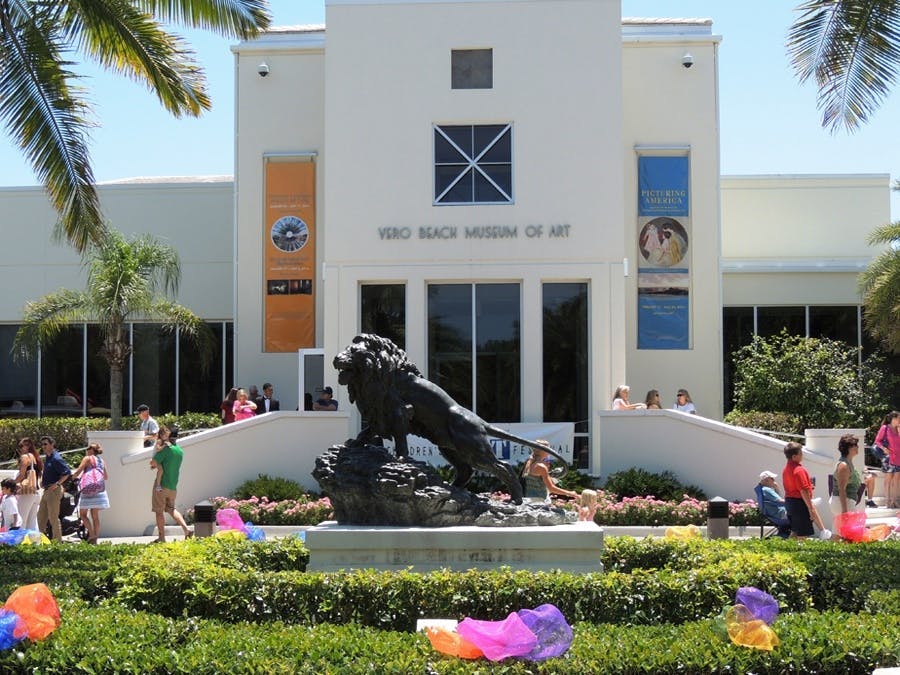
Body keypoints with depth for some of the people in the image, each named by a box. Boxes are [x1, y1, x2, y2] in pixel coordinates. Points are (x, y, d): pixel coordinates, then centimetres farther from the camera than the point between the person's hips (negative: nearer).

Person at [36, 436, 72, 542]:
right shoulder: (47, 457, 14)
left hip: (54, 490, -10)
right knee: (41, 516, 14)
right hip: (46, 491, 10)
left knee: (53, 517, -7)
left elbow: (67, 472, -21)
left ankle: (57, 540, -1)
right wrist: (42, 480, 15)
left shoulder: (56, 458, -16)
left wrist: (57, 483, -23)